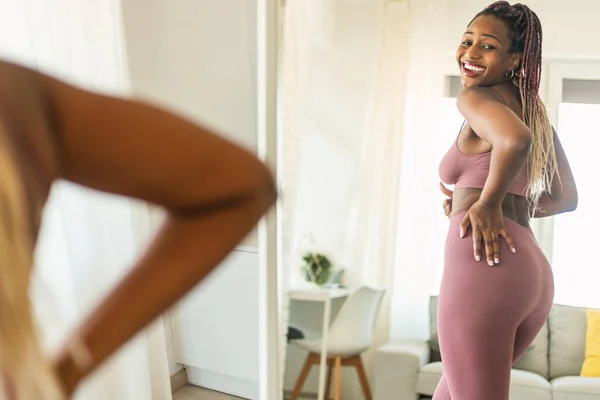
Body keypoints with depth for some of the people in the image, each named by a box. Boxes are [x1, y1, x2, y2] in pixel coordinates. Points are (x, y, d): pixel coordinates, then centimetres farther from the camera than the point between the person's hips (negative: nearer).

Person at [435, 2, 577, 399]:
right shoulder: (534, 109, 20)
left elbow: (516, 140, -28)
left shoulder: (475, 97, -4)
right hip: (532, 273, 9)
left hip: (483, 267, -9)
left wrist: (487, 203, -14)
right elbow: (566, 197, 25)